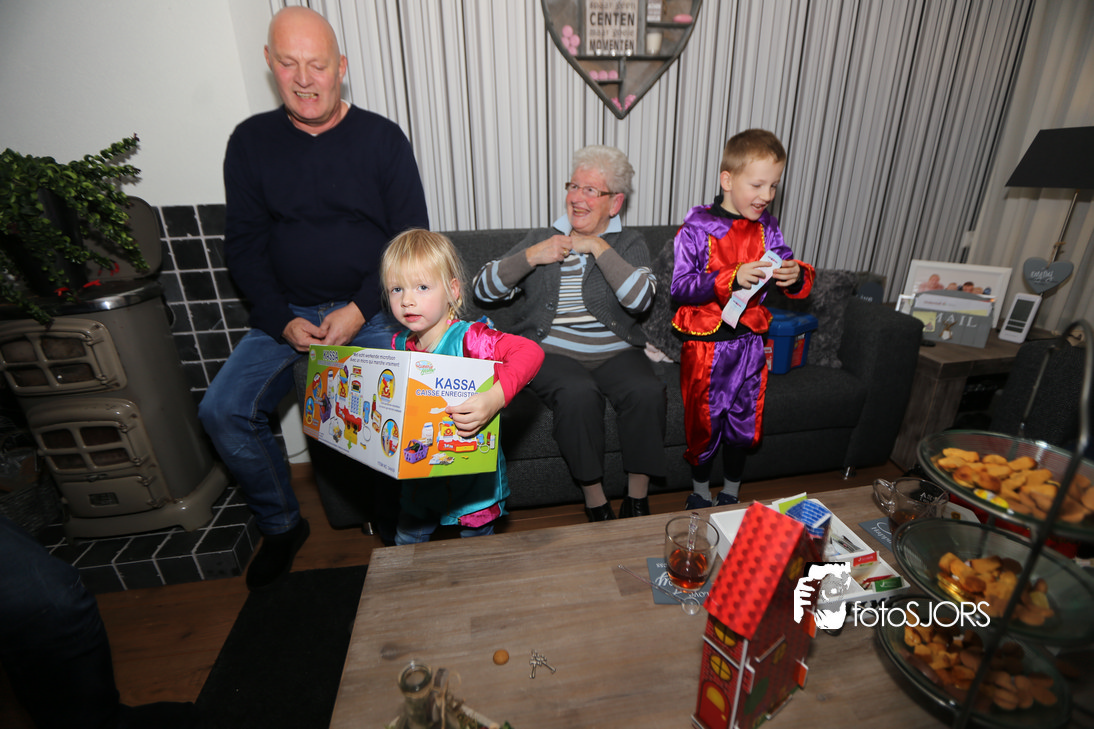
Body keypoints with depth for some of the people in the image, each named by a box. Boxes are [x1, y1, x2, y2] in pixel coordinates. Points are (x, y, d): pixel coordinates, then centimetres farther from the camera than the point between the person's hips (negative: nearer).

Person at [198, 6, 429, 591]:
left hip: (372, 308, -3)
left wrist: (360, 312, -13)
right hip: (287, 312, 3)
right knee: (222, 411, -13)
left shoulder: (381, 138, 1)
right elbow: (243, 244, 6)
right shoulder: (251, 141, 7)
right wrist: (283, 322, -9)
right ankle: (281, 526, 13)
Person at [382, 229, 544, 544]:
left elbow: (531, 352, -38)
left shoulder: (468, 338, -25)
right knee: (406, 545, 27)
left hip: (472, 474, -5)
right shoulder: (400, 344, -5)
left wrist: (494, 399, -49)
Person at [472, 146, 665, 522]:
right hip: (552, 351, -1)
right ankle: (594, 501, -12)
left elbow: (640, 299, -10)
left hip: (616, 352, 1)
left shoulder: (629, 244, 11)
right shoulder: (541, 239, 13)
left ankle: (637, 499, -9)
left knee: (648, 391, -27)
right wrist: (531, 257, -9)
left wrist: (598, 247, -10)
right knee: (578, 394, -32)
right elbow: (483, 288, 5)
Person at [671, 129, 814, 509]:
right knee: (704, 422, 9)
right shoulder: (697, 227, -11)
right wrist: (731, 279, -30)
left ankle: (731, 495, 39)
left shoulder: (767, 227, 4)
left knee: (744, 422, 16)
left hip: (750, 342, 5)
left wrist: (796, 275, -17)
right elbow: (680, 288, -18)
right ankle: (700, 495, 34)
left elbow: (790, 270, 7)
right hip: (705, 344, -4)